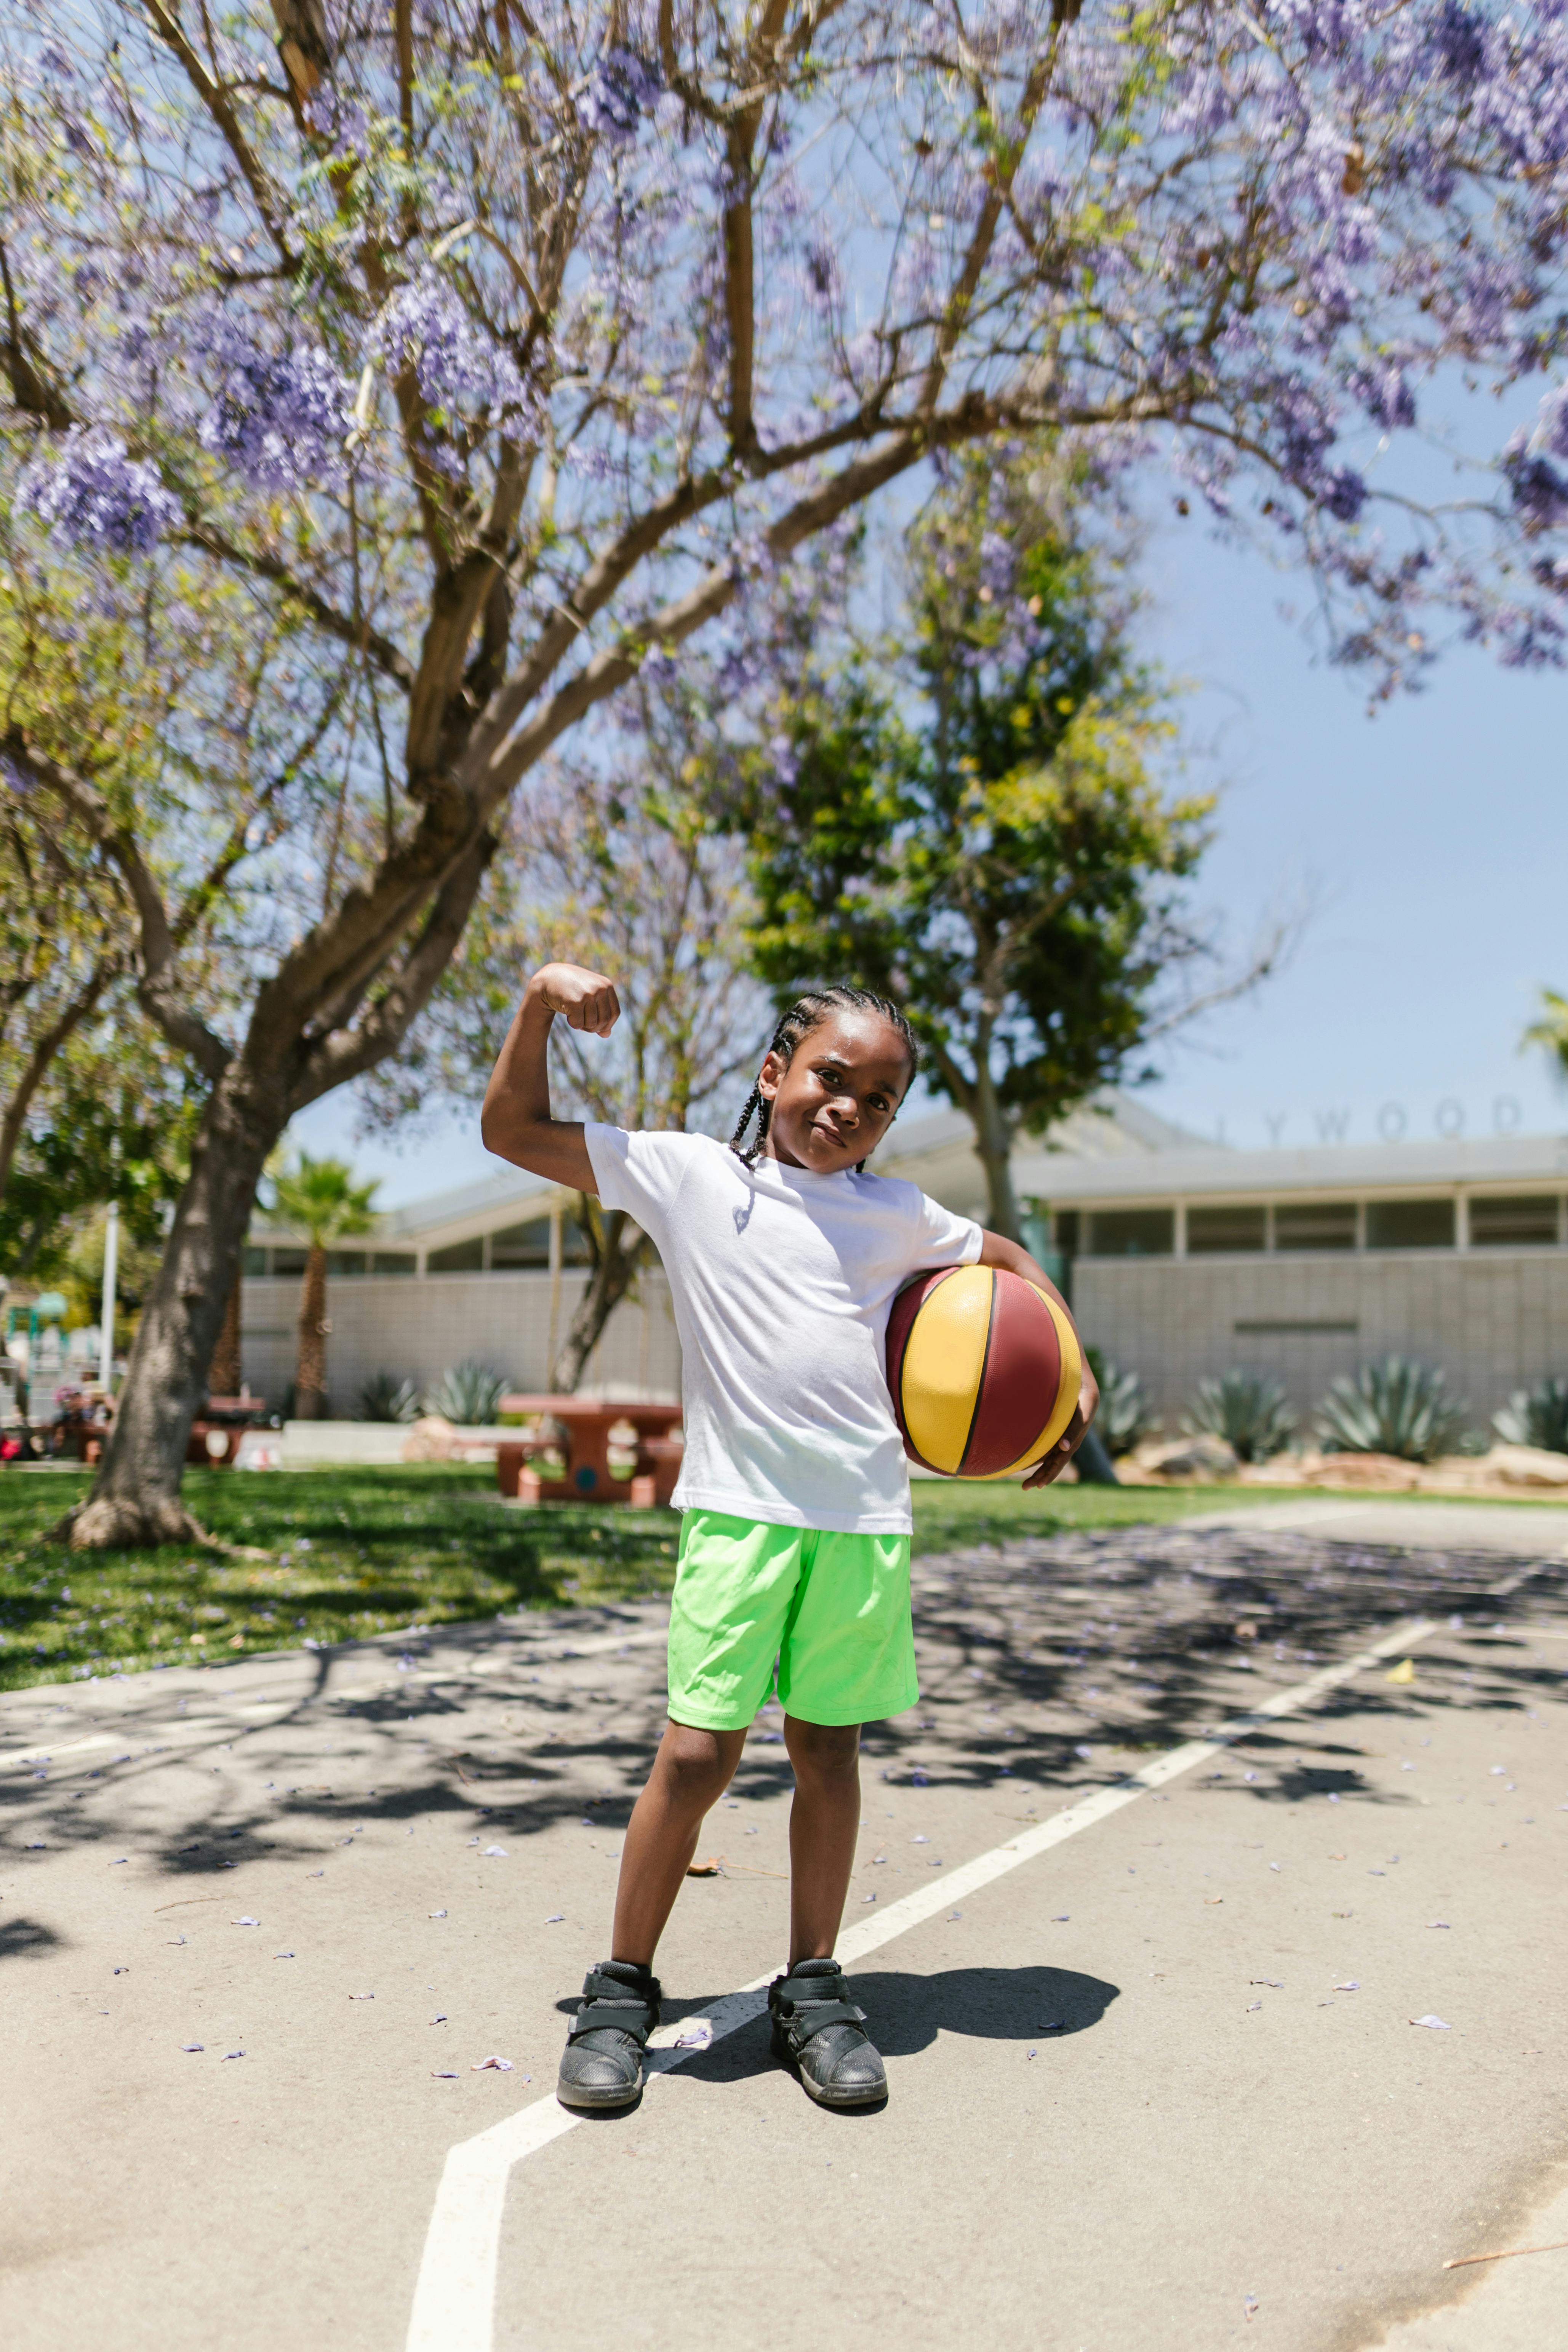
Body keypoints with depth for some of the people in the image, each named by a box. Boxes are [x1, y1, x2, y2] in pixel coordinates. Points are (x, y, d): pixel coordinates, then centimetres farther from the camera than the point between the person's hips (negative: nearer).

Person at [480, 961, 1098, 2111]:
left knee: (829, 1750, 11)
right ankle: (622, 1991, 15)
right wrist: (539, 1005, -6)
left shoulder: (897, 1215, 11)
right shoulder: (687, 1174, 5)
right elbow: (514, 1131, 6)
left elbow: (1009, 1259, 27)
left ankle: (814, 1989, 26)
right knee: (697, 1752, -5)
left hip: (866, 1520, 3)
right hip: (737, 1511, -2)